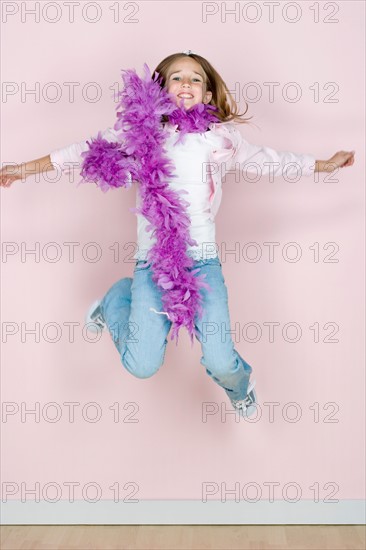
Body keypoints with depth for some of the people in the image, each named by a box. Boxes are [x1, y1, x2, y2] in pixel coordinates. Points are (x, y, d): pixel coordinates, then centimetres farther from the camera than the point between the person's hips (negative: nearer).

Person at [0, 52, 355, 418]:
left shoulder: (221, 137, 10)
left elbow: (269, 160, 20)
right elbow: (89, 151, 10)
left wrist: (326, 165, 27)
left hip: (203, 260, 0)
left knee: (220, 363, -10)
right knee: (142, 366, -5)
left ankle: (239, 384, 31)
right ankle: (118, 298, 27)